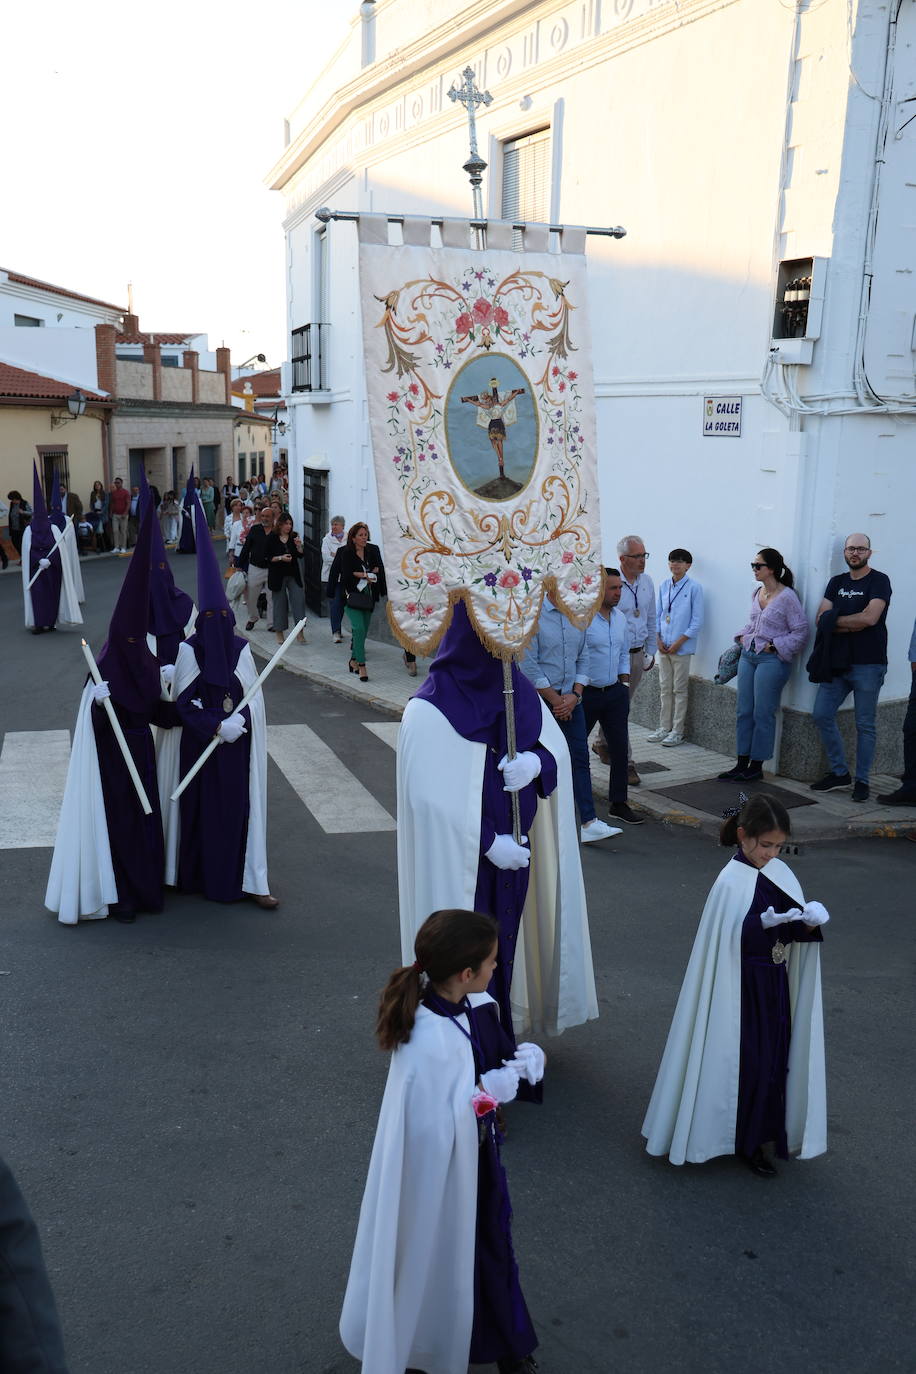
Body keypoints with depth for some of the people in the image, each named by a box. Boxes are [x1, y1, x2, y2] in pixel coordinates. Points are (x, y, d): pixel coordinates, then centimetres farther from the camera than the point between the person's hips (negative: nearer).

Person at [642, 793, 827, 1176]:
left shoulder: (780, 873, 3)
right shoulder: (731, 882, -17)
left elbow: (799, 933, 5)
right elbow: (729, 940, -20)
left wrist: (810, 922, -16)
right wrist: (764, 923, -34)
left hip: (776, 985, 6)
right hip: (743, 989, -6)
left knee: (775, 1057, 13)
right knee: (747, 1061, 3)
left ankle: (765, 1133, 31)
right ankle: (747, 1141, 21)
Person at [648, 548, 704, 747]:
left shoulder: (694, 587, -7)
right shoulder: (664, 586, 7)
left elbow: (697, 621, -8)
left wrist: (679, 642, -11)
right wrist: (658, 639, 0)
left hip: (682, 647, -5)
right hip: (663, 646, 5)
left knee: (679, 690, 2)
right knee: (664, 688, 11)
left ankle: (677, 731, 9)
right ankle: (664, 727, 20)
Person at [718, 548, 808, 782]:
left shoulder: (787, 597, -13)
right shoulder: (757, 593, 9)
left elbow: (801, 631, -11)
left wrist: (774, 646, -15)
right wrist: (742, 637, 9)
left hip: (771, 660, -7)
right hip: (748, 655, 8)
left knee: (763, 714, -1)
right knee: (744, 711, 9)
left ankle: (757, 766, 9)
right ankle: (742, 763, 18)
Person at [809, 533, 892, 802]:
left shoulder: (879, 581, -4)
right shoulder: (837, 582, 13)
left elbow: (870, 618, -18)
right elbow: (821, 620, 2)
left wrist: (836, 621, -7)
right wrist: (853, 624, -11)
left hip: (867, 664, -6)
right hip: (837, 662, 6)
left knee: (865, 725, 1)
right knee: (822, 715, 3)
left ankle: (861, 781, 11)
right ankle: (839, 772, 16)